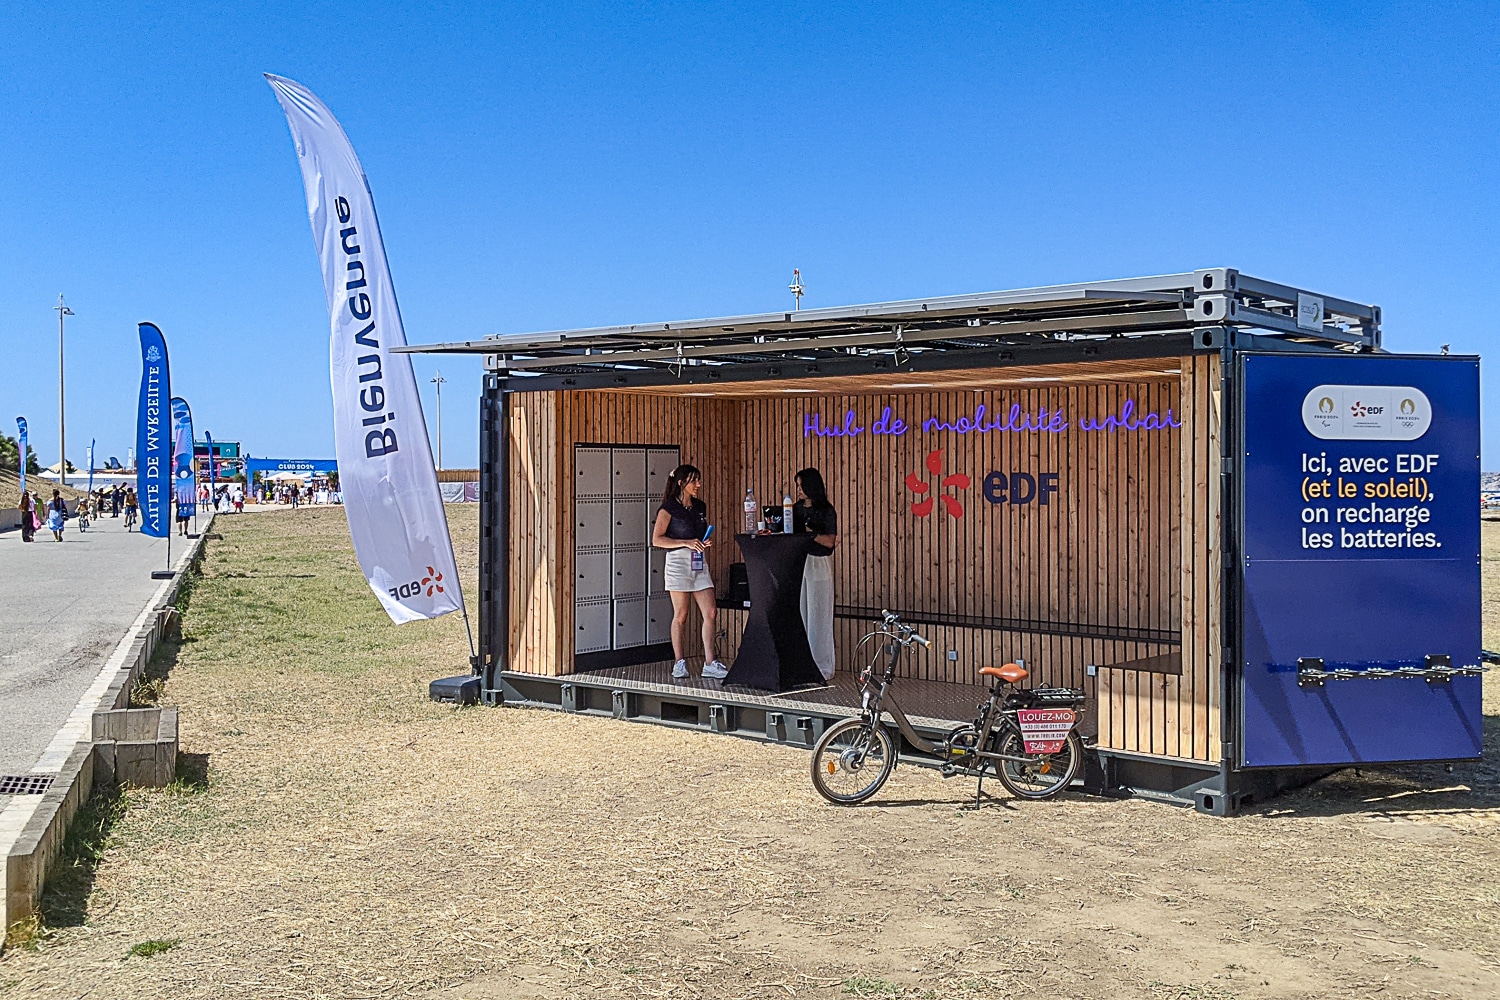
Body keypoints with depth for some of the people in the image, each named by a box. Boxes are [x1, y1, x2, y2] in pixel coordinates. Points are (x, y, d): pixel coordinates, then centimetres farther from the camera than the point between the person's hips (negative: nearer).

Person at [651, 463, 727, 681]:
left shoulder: (700, 507, 14)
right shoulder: (668, 508, -5)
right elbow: (657, 539, -11)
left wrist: (705, 543, 3)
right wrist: (686, 542, -18)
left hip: (699, 563, 6)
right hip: (678, 561, -6)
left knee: (710, 613, -2)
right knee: (681, 615, -1)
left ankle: (710, 664, 0)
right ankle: (679, 663, 9)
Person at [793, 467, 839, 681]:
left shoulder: (826, 511, -5)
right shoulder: (797, 509, 12)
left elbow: (830, 541, -10)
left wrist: (809, 532, -18)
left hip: (818, 565, -6)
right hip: (798, 563, 6)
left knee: (818, 617, -3)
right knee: (799, 614, 5)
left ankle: (822, 667, 3)